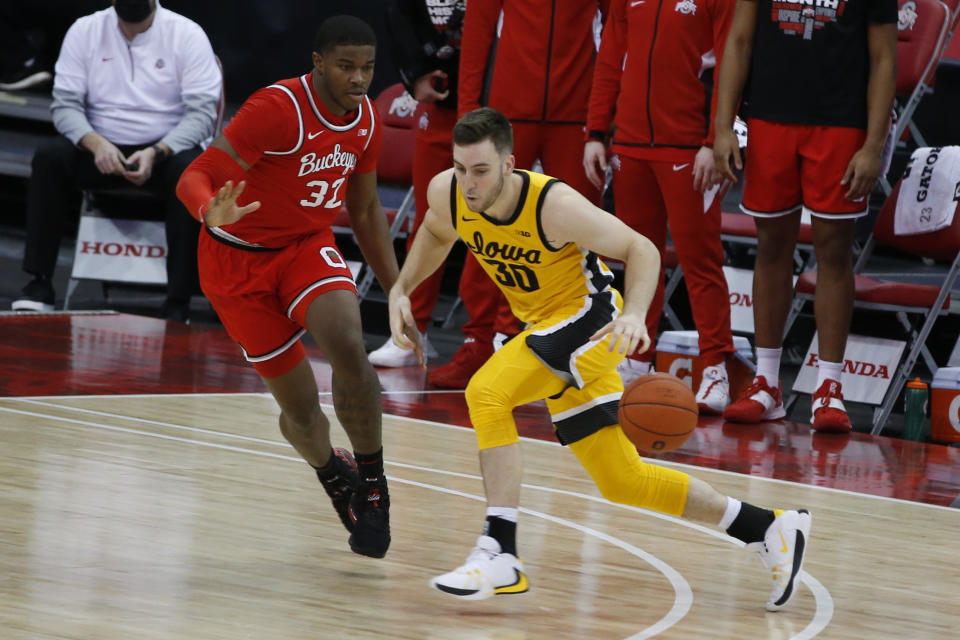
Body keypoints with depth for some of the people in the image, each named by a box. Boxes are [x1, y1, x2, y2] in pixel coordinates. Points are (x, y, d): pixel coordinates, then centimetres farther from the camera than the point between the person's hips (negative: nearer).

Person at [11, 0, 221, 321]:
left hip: (164, 151, -2)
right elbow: (65, 104, -1)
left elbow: (203, 112, -10)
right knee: (49, 156, -27)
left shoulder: (187, 34, -5)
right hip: (103, 148, 2)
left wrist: (155, 153, -26)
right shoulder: (85, 31, 2)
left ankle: (178, 303, -33)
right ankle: (39, 286, -24)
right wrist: (95, 144, -23)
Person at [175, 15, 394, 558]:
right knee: (300, 410, 1)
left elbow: (366, 211, 12)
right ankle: (334, 474, 37)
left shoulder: (366, 119, -5)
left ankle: (372, 486, -10)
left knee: (350, 350, -27)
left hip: (308, 246, 4)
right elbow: (195, 178, -28)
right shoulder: (278, 110, -26)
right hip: (239, 261, -4)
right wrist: (213, 215, -51)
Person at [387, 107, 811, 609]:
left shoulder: (555, 206, -28)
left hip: (588, 320, -7)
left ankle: (499, 553, -28)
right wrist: (400, 290, 0)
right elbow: (436, 234, 14)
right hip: (547, 327, 7)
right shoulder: (446, 193, -12)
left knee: (487, 392, -30)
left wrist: (635, 315, -35)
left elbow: (641, 250, -18)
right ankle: (769, 529, 23)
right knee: (621, 482, 10)